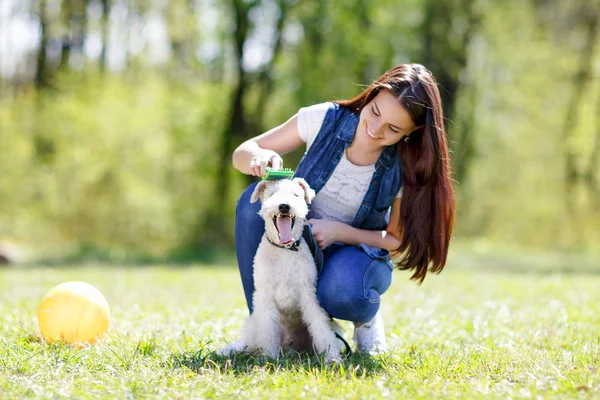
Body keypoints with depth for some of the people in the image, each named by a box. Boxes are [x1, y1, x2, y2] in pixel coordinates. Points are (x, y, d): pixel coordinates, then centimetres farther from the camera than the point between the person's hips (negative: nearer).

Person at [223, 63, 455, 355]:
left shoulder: (407, 168, -19)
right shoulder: (326, 119, -18)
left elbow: (398, 241, -9)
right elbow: (242, 153, -11)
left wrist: (339, 231, -24)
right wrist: (259, 158, -36)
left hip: (358, 250, -2)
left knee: (340, 292, -39)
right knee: (255, 199, -30)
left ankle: (366, 317, 3)